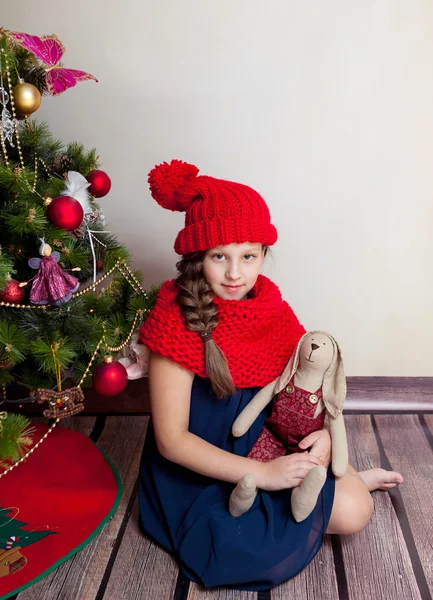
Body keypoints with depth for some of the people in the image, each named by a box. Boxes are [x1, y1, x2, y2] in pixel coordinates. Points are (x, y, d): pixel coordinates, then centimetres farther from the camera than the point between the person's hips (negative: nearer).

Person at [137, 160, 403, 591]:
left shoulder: (270, 307, -7)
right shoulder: (177, 321, -23)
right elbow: (171, 440, -21)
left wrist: (328, 430, -16)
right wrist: (264, 474, -24)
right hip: (201, 471, -4)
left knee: (355, 512, -13)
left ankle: (346, 479, 18)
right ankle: (347, 478, 3)